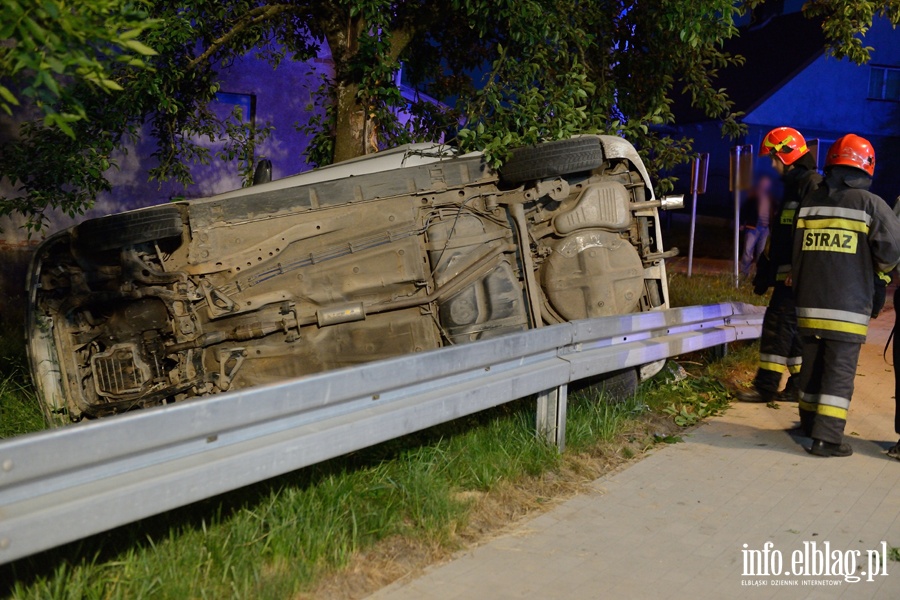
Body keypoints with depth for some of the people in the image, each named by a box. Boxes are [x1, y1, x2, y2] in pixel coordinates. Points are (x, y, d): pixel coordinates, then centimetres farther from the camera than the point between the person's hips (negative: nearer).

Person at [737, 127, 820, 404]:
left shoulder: (812, 184, -12)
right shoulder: (793, 186, 21)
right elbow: (778, 237, 25)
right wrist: (764, 273, 24)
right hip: (788, 274, 10)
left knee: (778, 323, -9)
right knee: (793, 328, 12)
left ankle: (766, 386, -5)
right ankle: (798, 386, 19)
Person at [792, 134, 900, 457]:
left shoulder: (810, 202, 8)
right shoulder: (869, 203, -6)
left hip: (809, 302, 5)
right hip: (847, 307, -5)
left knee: (812, 366, 16)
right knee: (839, 372, 0)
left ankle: (810, 425, 29)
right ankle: (826, 438, -2)